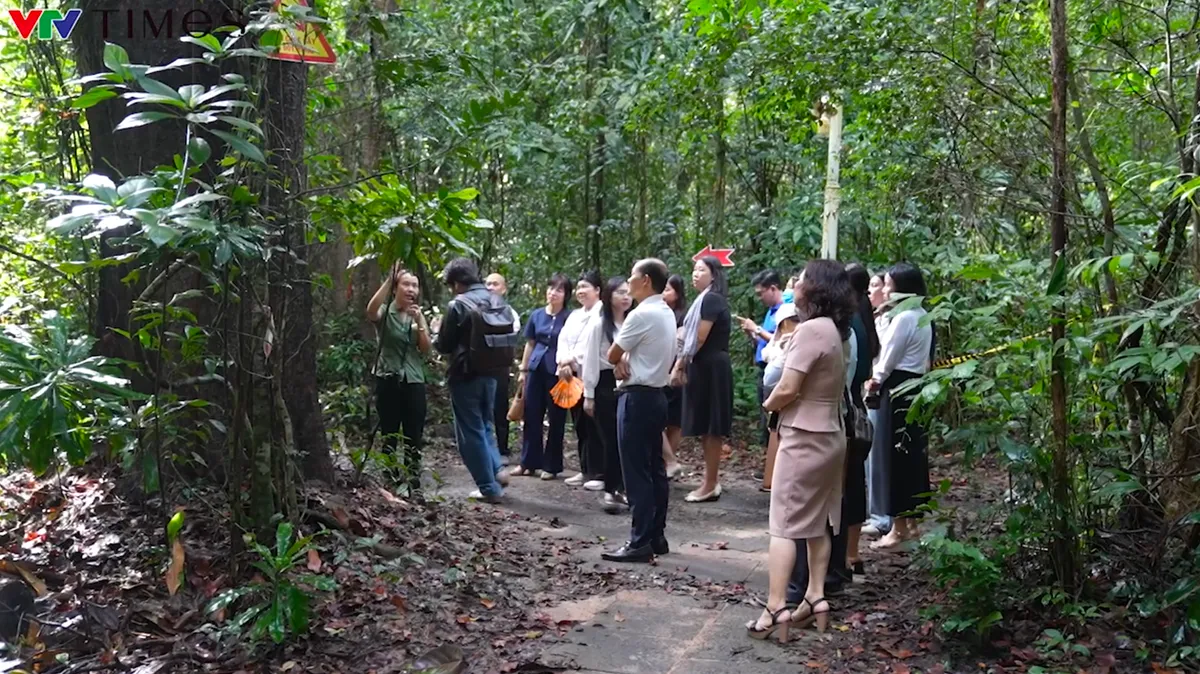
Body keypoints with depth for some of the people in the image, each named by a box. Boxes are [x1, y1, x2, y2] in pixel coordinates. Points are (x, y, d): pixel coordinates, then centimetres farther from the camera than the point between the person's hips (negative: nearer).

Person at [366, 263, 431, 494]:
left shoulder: (418, 315, 12)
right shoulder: (384, 313, -1)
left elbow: (426, 349, 3)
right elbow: (370, 311, -27)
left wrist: (419, 322, -11)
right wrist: (389, 279, -30)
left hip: (414, 382, 4)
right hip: (388, 380, -3)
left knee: (414, 438, 3)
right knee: (389, 437, 0)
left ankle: (414, 486, 9)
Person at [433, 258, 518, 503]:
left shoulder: (459, 305, -14)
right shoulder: (499, 303, 6)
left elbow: (445, 345, -8)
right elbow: (507, 341, 10)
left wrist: (436, 336, 14)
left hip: (465, 376, -6)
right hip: (491, 374, 6)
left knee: (471, 431, 3)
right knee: (484, 424, 23)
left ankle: (489, 487, 4)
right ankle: (497, 469, 7)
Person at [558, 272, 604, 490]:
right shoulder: (574, 316, 21)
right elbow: (563, 340, 12)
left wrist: (572, 360, -14)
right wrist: (563, 362, -7)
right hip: (573, 376, 8)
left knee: (593, 427, -5)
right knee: (580, 426, 10)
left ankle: (598, 473, 0)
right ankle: (586, 470, 18)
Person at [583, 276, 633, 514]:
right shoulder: (599, 325, -3)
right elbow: (590, 361, -2)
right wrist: (589, 395, -4)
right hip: (606, 385, -2)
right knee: (610, 440, 1)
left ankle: (622, 488, 16)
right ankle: (611, 491, 9)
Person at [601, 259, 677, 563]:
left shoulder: (641, 314, -17)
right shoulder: (666, 314, 13)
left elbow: (612, 355, -10)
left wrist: (620, 360, 10)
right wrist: (625, 359, -2)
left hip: (637, 397, -10)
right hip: (656, 394, 10)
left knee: (637, 472, -6)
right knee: (654, 469, 12)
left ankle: (640, 542, -4)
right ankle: (656, 536, 17)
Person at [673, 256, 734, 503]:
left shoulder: (711, 299, -13)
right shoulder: (707, 299, 17)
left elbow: (700, 339, -17)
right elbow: (692, 337, 14)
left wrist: (681, 364, -7)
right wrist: (681, 364, 5)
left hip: (710, 368, -10)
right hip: (706, 367, 10)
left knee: (710, 428, -4)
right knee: (706, 427, 13)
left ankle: (710, 485, 1)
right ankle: (711, 480, 19)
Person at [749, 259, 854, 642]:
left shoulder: (812, 329, -20)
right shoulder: (837, 331, 9)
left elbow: (788, 389, -21)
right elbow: (824, 385, 9)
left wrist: (768, 404, -2)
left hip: (804, 438, -9)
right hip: (830, 435, 9)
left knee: (785, 525, -6)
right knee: (818, 523, 14)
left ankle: (775, 610, -6)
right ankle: (815, 598, 19)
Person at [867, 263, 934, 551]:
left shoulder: (903, 317, -17)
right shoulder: (922, 316, 12)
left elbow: (888, 358, -12)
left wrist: (875, 381, 7)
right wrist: (880, 380, 10)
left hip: (899, 390, -10)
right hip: (916, 387, 10)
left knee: (897, 457, -4)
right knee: (913, 455, 13)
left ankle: (899, 527, 1)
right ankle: (911, 522, 21)